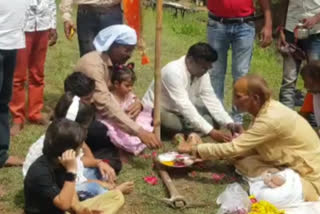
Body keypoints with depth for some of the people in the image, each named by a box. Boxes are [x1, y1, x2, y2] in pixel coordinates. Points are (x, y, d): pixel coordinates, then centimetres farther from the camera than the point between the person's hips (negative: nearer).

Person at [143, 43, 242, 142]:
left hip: (179, 111, 7)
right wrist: (211, 132, -43)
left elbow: (210, 99, -11)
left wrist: (230, 124, -26)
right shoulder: (173, 72, -33)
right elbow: (184, 106, -38)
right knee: (176, 125, -35)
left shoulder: (202, 72, -10)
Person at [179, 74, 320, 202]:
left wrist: (194, 149, -16)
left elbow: (233, 148, -26)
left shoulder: (271, 119, -29)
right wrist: (207, 155, -1)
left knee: (265, 197, -32)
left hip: (308, 175, -8)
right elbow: (251, 147, 8)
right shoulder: (267, 108, 0)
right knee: (242, 161, -4)